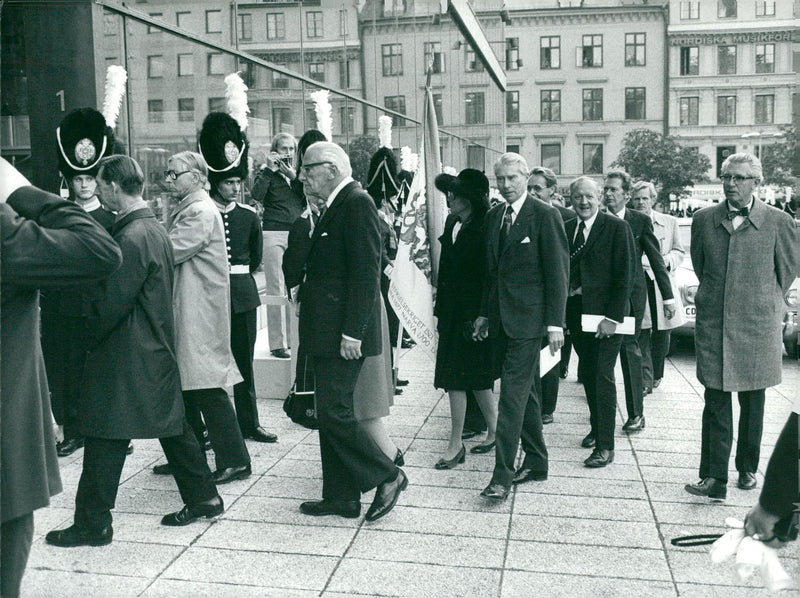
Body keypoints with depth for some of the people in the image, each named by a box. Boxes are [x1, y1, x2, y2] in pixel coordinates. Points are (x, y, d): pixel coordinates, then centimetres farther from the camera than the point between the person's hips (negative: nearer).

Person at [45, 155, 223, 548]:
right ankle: (203, 498, 27)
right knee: (172, 424, 17)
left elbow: (112, 304, -20)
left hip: (127, 357, -10)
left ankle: (92, 523, 11)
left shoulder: (132, 238, -20)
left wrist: (90, 339, -3)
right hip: (159, 349, 10)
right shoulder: (155, 229, 9)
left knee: (105, 440, 1)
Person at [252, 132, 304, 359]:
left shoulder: (298, 173, 17)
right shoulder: (267, 172, 5)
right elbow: (257, 194, -13)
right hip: (274, 233, -4)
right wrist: (270, 169, -11)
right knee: (276, 290, -5)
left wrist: (293, 175, -6)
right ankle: (277, 343, -1)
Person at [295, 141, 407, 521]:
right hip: (327, 333, 10)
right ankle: (341, 498, 22)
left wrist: (353, 331, -22)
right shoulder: (336, 207, 17)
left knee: (334, 413, -8)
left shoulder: (357, 202, -12)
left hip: (344, 334, -10)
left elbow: (366, 272, -20)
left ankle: (387, 476, 9)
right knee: (329, 414, 13)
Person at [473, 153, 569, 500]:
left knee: (513, 393, -10)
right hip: (500, 317, 7)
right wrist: (484, 313, 15)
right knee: (525, 392, 14)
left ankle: (502, 475, -7)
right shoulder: (493, 217, 13)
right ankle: (536, 462, 26)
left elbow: (557, 271, -9)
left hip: (527, 318, -7)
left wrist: (555, 323, -14)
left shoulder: (545, 215, -7)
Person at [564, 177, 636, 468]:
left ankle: (605, 446, 0)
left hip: (606, 313, -5)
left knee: (603, 376, -6)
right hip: (576, 313, 5)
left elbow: (626, 275, -11)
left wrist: (612, 317, -17)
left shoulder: (617, 227, -8)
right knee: (587, 375, 14)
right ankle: (596, 427, 32)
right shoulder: (566, 229, 9)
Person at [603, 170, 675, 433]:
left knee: (629, 348, -5)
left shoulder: (640, 221, -1)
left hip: (630, 293, -3)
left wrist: (668, 296, -1)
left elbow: (656, 259, 1)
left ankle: (636, 413, 3)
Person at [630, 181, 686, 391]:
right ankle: (645, 381, -5)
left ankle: (656, 374, 26)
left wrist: (668, 259, -7)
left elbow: (680, 251, 13)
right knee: (641, 335, -7)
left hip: (663, 285, 2)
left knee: (661, 335, 8)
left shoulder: (669, 222, 10)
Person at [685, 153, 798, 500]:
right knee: (715, 403, 0)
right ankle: (715, 478, 3)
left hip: (757, 325, -1)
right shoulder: (703, 220, 3)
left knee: (753, 403, 11)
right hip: (712, 324, 1)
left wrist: (766, 300, 12)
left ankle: (747, 469, 28)